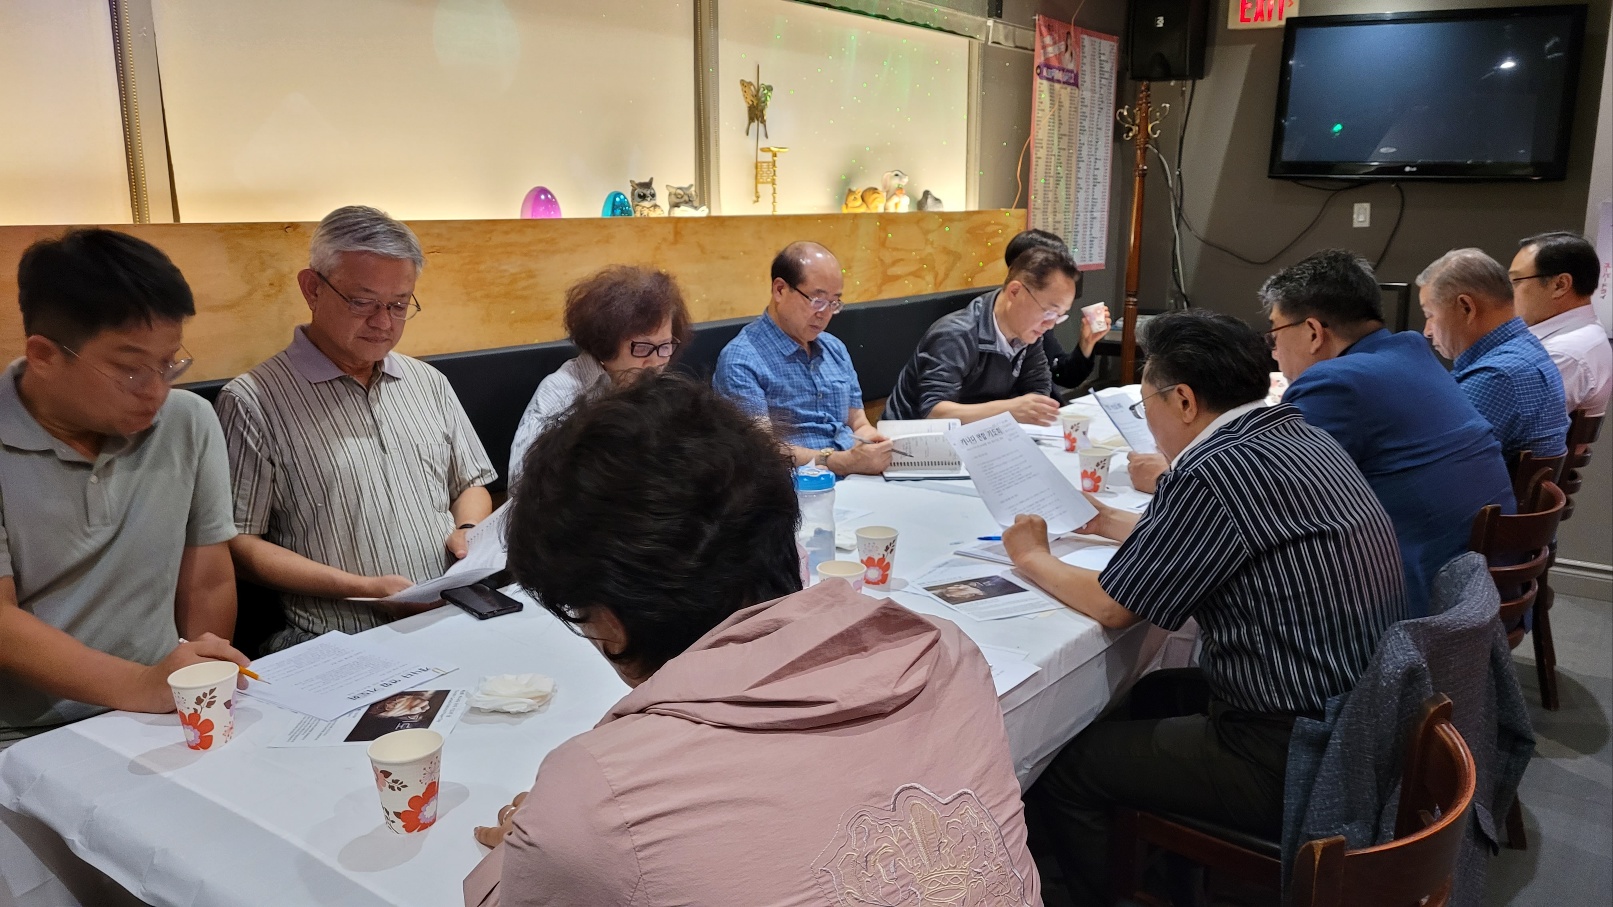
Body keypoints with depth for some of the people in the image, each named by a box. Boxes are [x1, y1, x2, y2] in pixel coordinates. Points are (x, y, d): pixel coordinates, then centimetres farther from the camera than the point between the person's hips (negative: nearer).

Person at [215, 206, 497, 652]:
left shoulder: (429, 383, 17)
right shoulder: (253, 402, -1)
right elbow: (238, 544, -4)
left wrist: (468, 532, 3)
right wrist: (364, 588, -12)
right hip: (337, 645, -5)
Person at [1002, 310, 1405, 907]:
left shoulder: (1214, 472, -22)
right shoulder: (1300, 435, 5)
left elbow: (1111, 606, -12)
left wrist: (1033, 558, 5)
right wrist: (1114, 523, 26)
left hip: (1300, 762, -10)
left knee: (1062, 769, -3)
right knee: (1155, 694, 27)